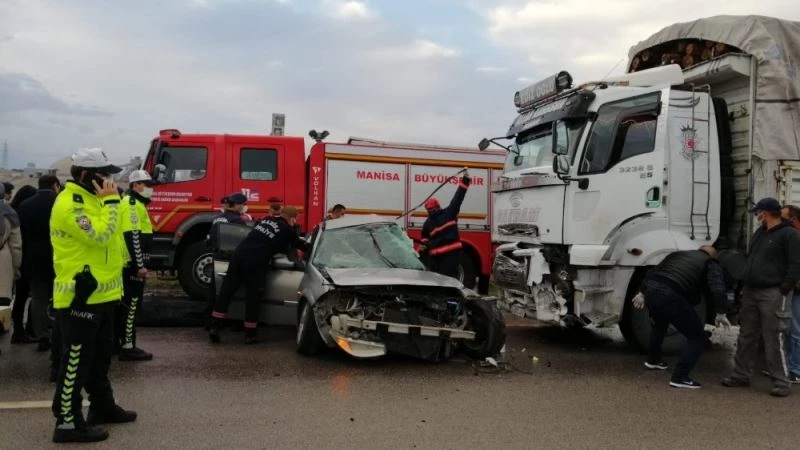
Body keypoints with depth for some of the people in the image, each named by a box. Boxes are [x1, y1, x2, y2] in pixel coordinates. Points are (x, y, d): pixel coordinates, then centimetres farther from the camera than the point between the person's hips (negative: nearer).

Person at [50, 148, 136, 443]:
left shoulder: (90, 199, 16)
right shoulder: (69, 204, -17)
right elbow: (101, 236, -25)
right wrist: (110, 201, -17)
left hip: (100, 294, 10)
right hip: (79, 297, -10)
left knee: (101, 355, 19)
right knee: (76, 360, -4)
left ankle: (102, 406, 32)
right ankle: (68, 422, 4)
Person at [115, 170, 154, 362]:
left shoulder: (132, 203, 19)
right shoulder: (132, 204, -14)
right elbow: (132, 236, -22)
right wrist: (140, 265, -23)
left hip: (127, 263, 11)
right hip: (132, 264, -11)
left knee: (124, 303, 15)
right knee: (131, 305, -7)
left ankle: (117, 341, 23)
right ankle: (127, 347, -4)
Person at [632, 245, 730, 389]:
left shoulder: (679, 254, 32)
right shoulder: (712, 264, 15)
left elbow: (652, 272, 28)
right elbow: (718, 290, -2)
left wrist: (643, 293, 32)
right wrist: (721, 314, 4)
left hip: (651, 289, 7)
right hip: (671, 296, -7)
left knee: (660, 323, 38)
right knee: (697, 336, 9)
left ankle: (653, 360, 53)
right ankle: (680, 377, 3)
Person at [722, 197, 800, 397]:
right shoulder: (760, 233, 18)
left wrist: (783, 291, -14)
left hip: (772, 294, -8)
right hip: (750, 292, 8)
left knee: (774, 340, -5)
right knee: (746, 337, 12)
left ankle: (781, 382, 3)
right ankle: (741, 375, 20)